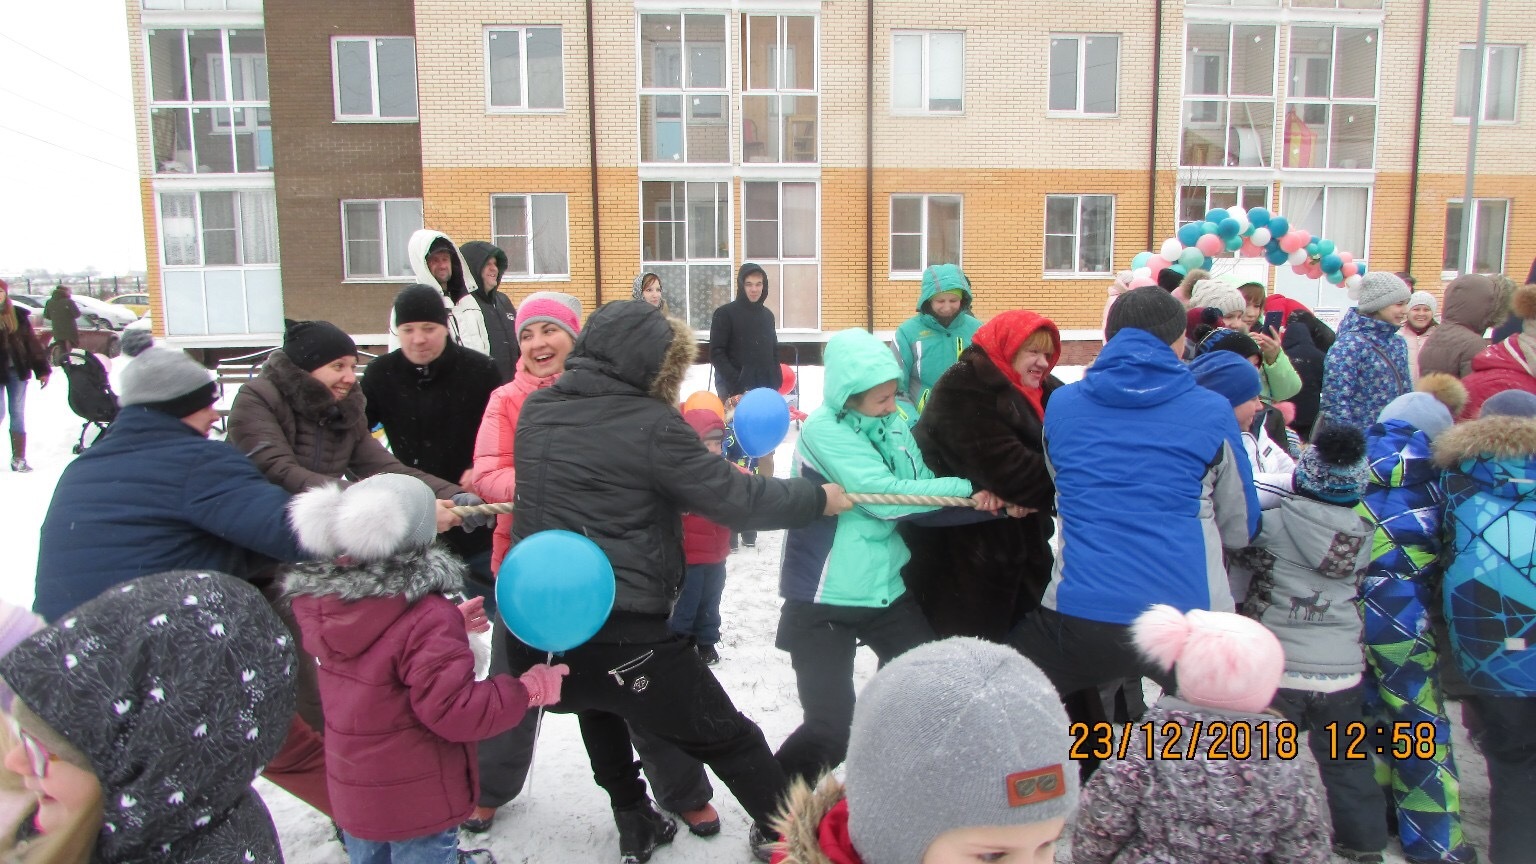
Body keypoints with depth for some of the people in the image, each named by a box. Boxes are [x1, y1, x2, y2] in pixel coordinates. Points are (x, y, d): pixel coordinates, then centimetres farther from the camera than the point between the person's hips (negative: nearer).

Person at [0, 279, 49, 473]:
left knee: (18, 413, 5)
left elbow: (31, 343, 9)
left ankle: (18, 458, 9)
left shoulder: (18, 315, 7)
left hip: (17, 371, 2)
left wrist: (42, 370, 4)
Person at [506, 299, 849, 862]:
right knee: (729, 738, 11)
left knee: (598, 703, 37)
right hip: (619, 635, -7)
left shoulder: (536, 409, 7)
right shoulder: (651, 425, -13)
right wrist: (818, 499, 4)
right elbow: (736, 499, -11)